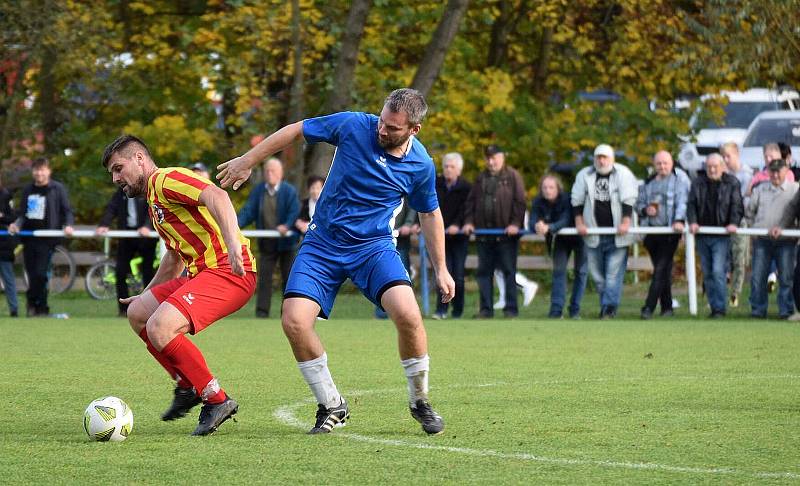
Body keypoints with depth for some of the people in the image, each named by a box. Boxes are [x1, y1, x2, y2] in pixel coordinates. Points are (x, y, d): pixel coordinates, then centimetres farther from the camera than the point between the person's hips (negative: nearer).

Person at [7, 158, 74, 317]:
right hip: (29, 237, 5)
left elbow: (67, 211, 2)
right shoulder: (28, 190, 15)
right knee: (32, 274, 3)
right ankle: (33, 305, 12)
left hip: (47, 239, -5)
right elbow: (23, 214, 17)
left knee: (40, 274, -14)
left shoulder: (57, 189, 1)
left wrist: (68, 225, -16)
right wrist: (16, 225, -2)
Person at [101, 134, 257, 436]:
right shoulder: (153, 201, 25)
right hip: (201, 273, 11)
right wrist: (147, 293, 44)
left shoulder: (166, 180, -8)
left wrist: (233, 243, -39)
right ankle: (187, 386, 19)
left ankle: (216, 400, -12)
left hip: (229, 270, -11)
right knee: (137, 313, 14)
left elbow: (217, 196, -26)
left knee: (159, 327, -24)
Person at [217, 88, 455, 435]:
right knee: (294, 321, -18)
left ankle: (419, 402, 0)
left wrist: (440, 269, 13)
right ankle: (331, 406, 3)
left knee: (408, 315, -25)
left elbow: (430, 214, 10)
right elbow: (295, 131, 0)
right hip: (323, 246, 1)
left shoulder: (421, 166, -8)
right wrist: (247, 162, 3)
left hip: (375, 247, 0)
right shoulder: (353, 126, -13)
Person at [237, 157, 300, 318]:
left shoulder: (289, 191, -4)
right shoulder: (258, 191, 6)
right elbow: (248, 211, 0)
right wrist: (237, 224, -18)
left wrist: (287, 226, -33)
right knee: (264, 277, -3)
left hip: (285, 241, -3)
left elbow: (294, 212, -15)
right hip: (266, 243, 3)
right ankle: (262, 312, -3)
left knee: (288, 278, 4)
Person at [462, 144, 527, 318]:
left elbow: (519, 201, -7)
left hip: (506, 233, -5)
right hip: (484, 234, 5)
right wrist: (469, 221, 2)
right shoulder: (481, 178, 14)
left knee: (508, 271, -1)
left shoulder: (512, 177, -1)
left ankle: (511, 308, 3)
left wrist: (515, 223, -16)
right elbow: (471, 201, 14)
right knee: (484, 271, 5)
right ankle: (486, 309, 10)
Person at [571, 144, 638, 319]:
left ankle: (609, 307, -8)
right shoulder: (584, 175, 6)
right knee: (596, 273, 7)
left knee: (614, 273, -8)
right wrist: (579, 223, 1)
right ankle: (607, 304, 20)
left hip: (617, 235, -3)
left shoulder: (623, 174, -3)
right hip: (593, 233, 4)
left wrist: (625, 223, -16)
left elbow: (628, 200, -8)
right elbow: (577, 201, 9)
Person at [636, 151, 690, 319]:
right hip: (651, 231, 5)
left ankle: (649, 307, -16)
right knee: (661, 269, 9)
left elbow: (683, 201, -10)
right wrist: (645, 210, -2)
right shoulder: (648, 183, 18)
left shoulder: (680, 179, 2)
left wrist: (679, 220, -26)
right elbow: (639, 203, 22)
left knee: (661, 268, -12)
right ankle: (666, 307, 15)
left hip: (670, 231, -5)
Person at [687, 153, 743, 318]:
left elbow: (737, 206, -3)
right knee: (707, 273, 8)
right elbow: (691, 204, 5)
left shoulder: (731, 183, 0)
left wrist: (733, 223, -19)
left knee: (718, 271, -15)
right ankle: (713, 307, 17)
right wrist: (692, 222, -11)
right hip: (702, 235, 4)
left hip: (721, 236, -4)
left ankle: (720, 308, -11)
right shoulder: (698, 182, 8)